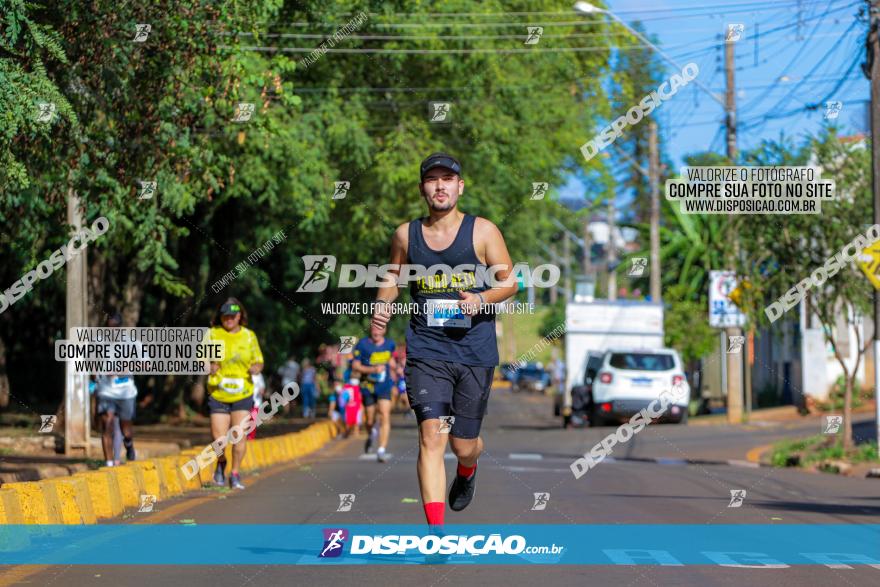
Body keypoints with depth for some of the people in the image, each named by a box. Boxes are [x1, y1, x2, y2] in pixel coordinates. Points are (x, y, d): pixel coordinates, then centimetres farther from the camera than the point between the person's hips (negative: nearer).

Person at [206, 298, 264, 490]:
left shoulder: (249, 336, 7)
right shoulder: (212, 334, 2)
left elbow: (259, 361, 14)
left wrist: (256, 368, -10)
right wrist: (209, 366, -21)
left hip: (242, 394, 1)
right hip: (218, 394, -1)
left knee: (239, 436, -7)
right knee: (219, 439, -5)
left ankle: (235, 474, 11)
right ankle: (221, 463, 28)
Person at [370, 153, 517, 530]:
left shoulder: (483, 232, -1)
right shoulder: (406, 235, 5)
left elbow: (509, 282, 3)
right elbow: (393, 280, 19)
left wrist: (482, 299, -16)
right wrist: (383, 306, -1)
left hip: (475, 352, 0)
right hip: (426, 351, 1)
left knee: (463, 445, 8)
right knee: (431, 435, -16)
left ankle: (467, 471, 47)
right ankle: (436, 530, -17)